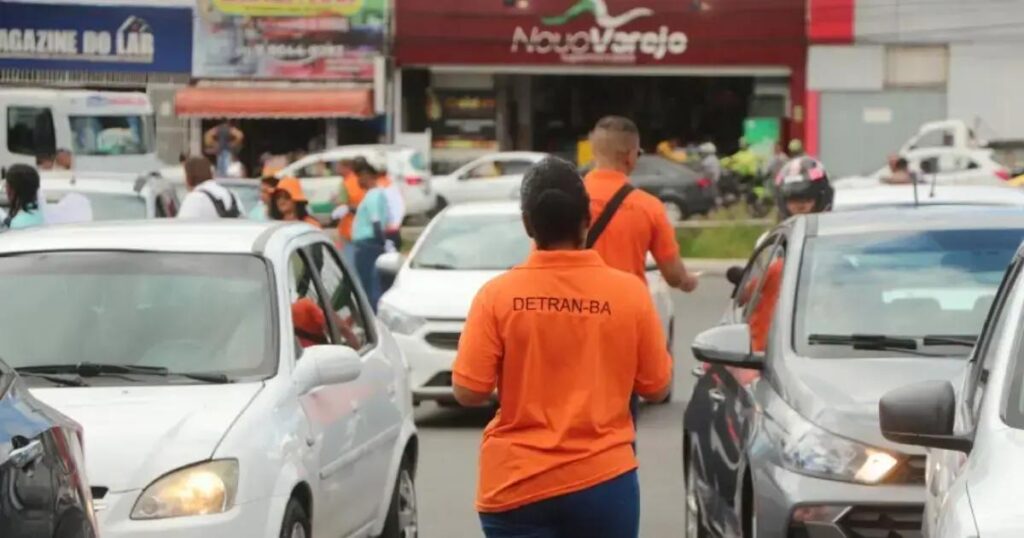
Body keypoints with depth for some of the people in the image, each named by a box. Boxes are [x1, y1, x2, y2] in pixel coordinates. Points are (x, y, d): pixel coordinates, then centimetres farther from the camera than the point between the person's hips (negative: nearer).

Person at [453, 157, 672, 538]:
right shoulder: (628, 292, -5)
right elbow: (657, 387, 3)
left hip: (517, 484, -1)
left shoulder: (498, 295, -8)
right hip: (603, 480, 1)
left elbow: (468, 391, -6)